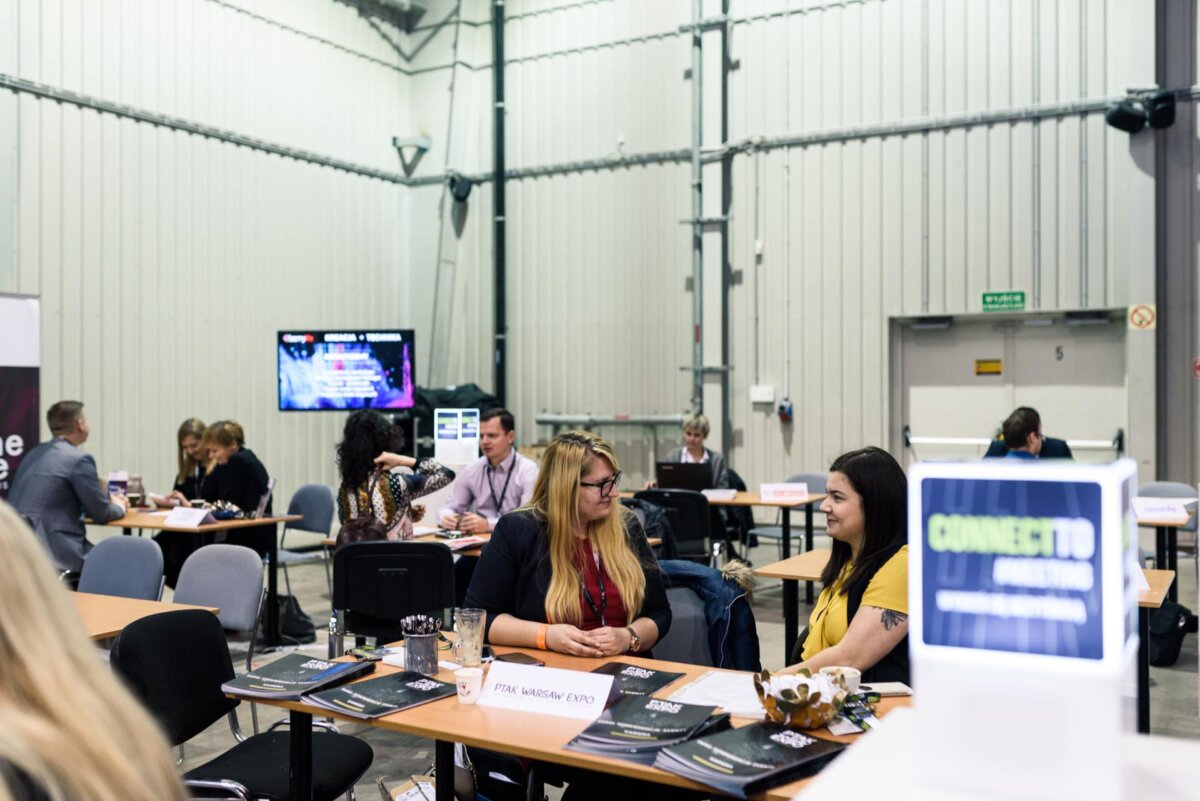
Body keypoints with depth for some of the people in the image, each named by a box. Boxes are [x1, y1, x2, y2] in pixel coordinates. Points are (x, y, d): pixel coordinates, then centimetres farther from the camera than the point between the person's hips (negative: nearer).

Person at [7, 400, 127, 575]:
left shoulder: (34, 454, 14)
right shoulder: (79, 459, -11)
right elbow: (101, 514, -5)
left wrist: (107, 500, 27)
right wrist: (119, 506, 17)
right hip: (53, 553, -8)